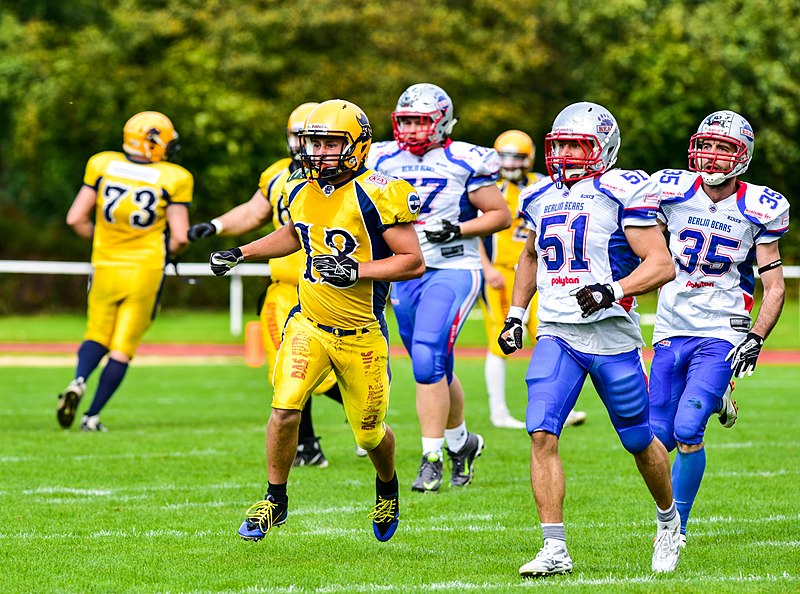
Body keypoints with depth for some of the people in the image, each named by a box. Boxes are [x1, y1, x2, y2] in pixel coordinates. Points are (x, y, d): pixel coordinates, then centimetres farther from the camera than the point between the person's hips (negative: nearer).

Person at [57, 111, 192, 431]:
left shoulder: (102, 165, 0)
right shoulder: (172, 179, -8)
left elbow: (75, 218, 0)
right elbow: (180, 237, -11)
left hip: (106, 268, 2)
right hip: (145, 270, -2)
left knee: (97, 337, 17)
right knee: (122, 349, 7)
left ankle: (78, 381, -12)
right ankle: (92, 415, 3)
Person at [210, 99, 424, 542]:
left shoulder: (376, 196, -17)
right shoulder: (299, 191, 3)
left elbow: (414, 261, -16)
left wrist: (357, 271, -26)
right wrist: (241, 253, 17)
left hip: (361, 334, -4)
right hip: (308, 323, 4)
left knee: (369, 433, 9)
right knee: (284, 409, -15)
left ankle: (388, 488, 42)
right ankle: (275, 499, 4)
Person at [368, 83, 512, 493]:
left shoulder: (464, 162, -7)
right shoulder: (384, 160, 8)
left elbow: (500, 215, -4)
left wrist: (457, 229, -16)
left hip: (453, 271, -6)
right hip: (406, 274, 6)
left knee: (428, 361, -19)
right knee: (434, 370, 13)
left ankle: (432, 459, -14)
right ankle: (461, 441, 35)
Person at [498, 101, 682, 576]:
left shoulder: (623, 193, -9)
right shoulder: (542, 198, 10)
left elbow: (662, 265, -14)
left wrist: (613, 290, -28)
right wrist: (516, 315, 21)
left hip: (611, 334, -4)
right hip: (556, 334, 5)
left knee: (639, 440, 10)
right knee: (542, 434, -13)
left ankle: (669, 520, 37)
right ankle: (555, 550, -11)